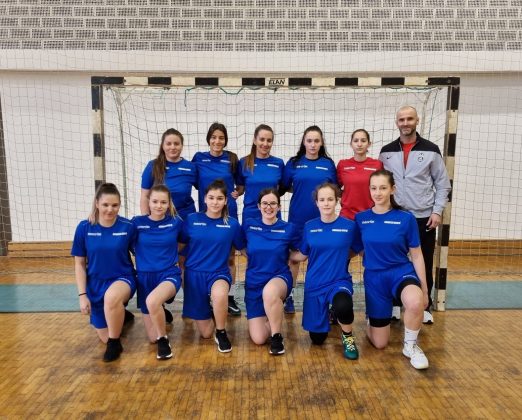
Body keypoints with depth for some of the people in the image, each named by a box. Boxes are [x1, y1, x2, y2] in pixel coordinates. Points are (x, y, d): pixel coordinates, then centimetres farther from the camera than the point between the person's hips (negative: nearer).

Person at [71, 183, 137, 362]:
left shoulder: (128, 227, -13)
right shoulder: (84, 228, -8)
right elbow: (79, 264, -1)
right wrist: (82, 295, -5)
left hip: (123, 279, -3)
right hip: (96, 284, 3)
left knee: (111, 297, -40)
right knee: (104, 337, 10)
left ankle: (115, 343, -15)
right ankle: (121, 315, 44)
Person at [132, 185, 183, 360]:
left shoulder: (176, 222, -3)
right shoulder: (137, 222, -4)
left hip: (169, 274, -2)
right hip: (145, 277, 2)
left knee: (152, 300, -38)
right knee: (152, 337, 6)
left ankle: (164, 340, -11)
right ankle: (161, 314, 40)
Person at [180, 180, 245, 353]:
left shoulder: (232, 224, -4)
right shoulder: (192, 219, -4)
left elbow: (242, 247, 7)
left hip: (219, 273, -1)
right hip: (194, 274, 1)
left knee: (219, 294, -40)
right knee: (205, 333, 6)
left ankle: (221, 334, -11)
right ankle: (208, 311, 43)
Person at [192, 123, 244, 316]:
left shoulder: (233, 159, 1)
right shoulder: (199, 158, 1)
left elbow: (241, 185, 11)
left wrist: (236, 193, -8)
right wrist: (205, 194, -4)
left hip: (228, 214, 0)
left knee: (230, 258, 6)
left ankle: (230, 298, 19)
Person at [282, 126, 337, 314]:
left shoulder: (328, 164, 3)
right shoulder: (294, 163, 1)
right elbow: (284, 187, 6)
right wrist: (301, 190, -2)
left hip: (321, 218, 0)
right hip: (297, 218, 0)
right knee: (294, 257, 10)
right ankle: (289, 295, 24)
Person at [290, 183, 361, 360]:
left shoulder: (349, 226, -7)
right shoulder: (309, 226, -2)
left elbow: (360, 251, 4)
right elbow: (302, 255, 5)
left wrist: (342, 257, -8)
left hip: (340, 281, -2)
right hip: (315, 284, 2)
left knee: (343, 306, -39)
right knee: (317, 338, 9)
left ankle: (347, 336, -4)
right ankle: (327, 312, 43)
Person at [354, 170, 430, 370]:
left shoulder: (406, 218, -8)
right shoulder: (361, 218, -4)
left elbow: (416, 256, -1)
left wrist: (424, 289, 1)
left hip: (401, 272, -1)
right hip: (374, 278, 1)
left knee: (415, 302, -39)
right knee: (379, 343, 6)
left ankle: (410, 345, -8)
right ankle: (372, 320, 42)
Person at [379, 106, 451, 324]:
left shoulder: (431, 150, -1)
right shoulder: (386, 152, 4)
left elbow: (442, 184, 2)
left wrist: (437, 211, -7)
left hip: (424, 218, -1)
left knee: (424, 265, 8)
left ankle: (425, 307, 23)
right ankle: (395, 304, 23)